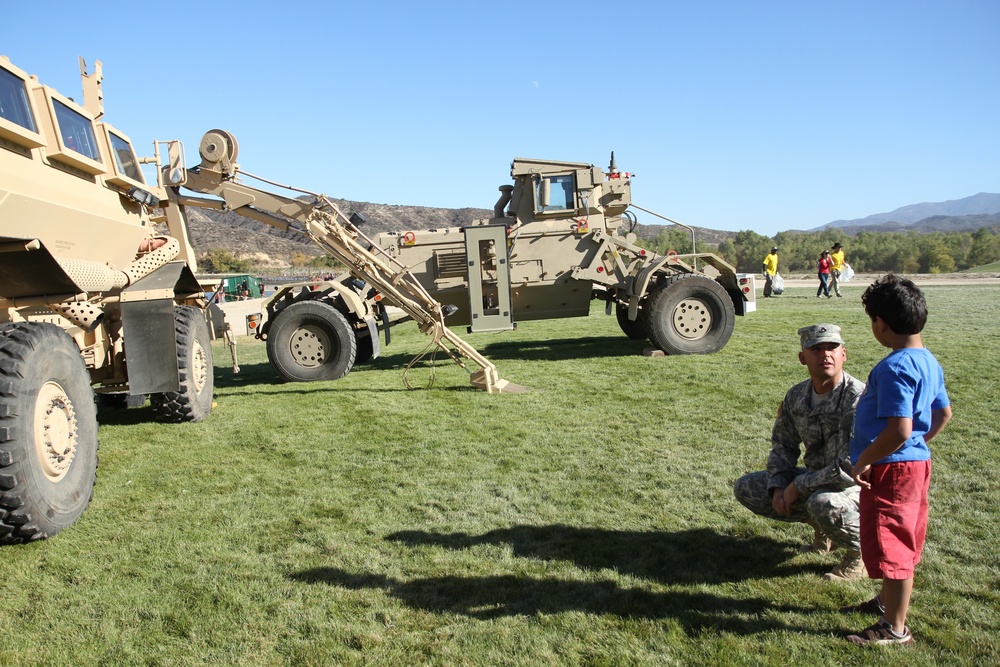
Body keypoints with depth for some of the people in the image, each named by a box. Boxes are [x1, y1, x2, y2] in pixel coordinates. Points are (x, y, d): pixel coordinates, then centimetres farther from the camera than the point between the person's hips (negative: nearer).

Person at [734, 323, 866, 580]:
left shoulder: (857, 398, -26)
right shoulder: (796, 396, -3)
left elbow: (851, 467, -30)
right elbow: (783, 444, 8)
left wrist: (799, 486, -22)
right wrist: (778, 487, -8)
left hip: (859, 484, -7)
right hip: (816, 479, 7)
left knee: (823, 502, -40)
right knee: (746, 488, 1)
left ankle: (861, 552, -6)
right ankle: (823, 528, 14)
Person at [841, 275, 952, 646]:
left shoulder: (895, 368, -24)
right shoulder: (928, 362, 6)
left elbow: (898, 430, -29)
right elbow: (944, 413, 16)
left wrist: (864, 461, -19)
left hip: (892, 466, -10)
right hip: (916, 461, 10)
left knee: (891, 544, 2)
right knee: (902, 541, 23)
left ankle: (895, 629, 15)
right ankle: (887, 601, 41)